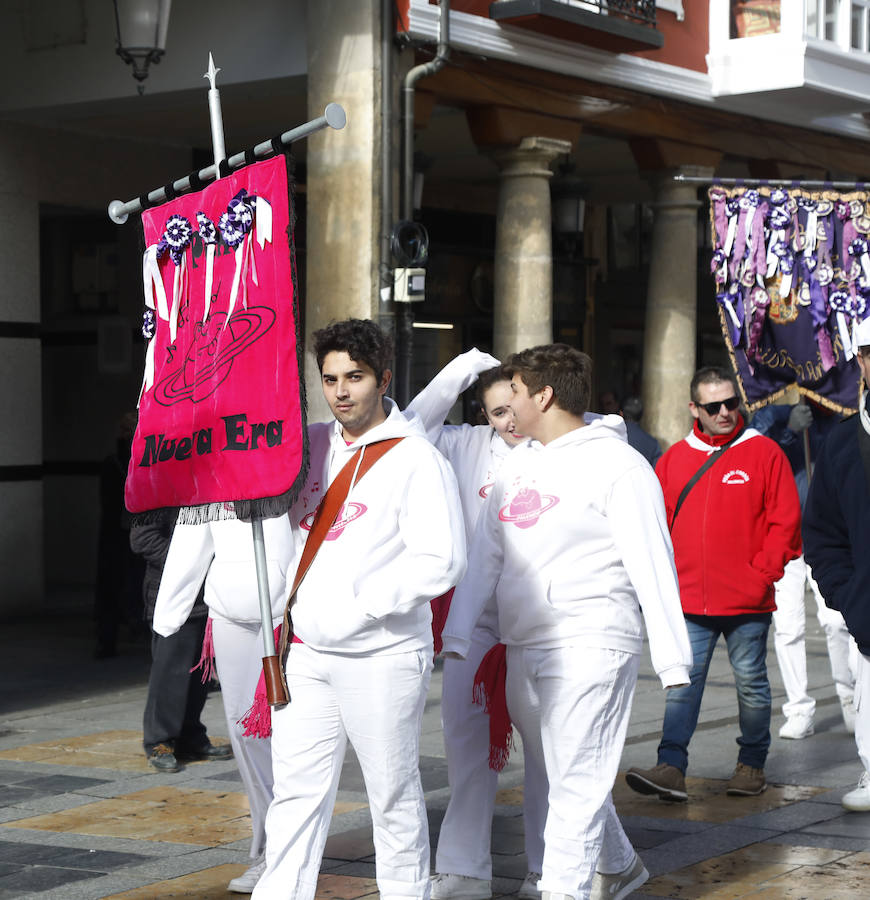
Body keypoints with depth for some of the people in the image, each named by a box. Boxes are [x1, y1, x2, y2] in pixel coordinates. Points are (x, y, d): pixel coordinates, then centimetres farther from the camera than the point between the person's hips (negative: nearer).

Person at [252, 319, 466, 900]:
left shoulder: (417, 458, -7)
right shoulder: (311, 445, 9)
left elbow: (443, 561, -15)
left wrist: (360, 605, -17)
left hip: (382, 657, -5)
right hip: (306, 653, 5)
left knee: (394, 796, 5)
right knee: (296, 792, 5)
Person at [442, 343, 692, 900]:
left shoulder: (617, 466, -7)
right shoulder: (518, 466, 15)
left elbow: (653, 567, -10)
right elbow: (485, 555, 14)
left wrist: (673, 659, -13)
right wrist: (459, 633, 5)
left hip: (590, 649, -8)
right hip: (521, 650, 8)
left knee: (575, 781, -9)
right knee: (557, 774, 17)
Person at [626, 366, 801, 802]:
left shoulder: (764, 453, -2)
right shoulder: (675, 458, 8)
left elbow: (785, 521, -3)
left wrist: (762, 573, -9)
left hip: (747, 602, -2)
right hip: (689, 602, 2)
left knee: (751, 684, 7)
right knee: (682, 683, -4)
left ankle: (752, 765, 21)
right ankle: (671, 768, -8)